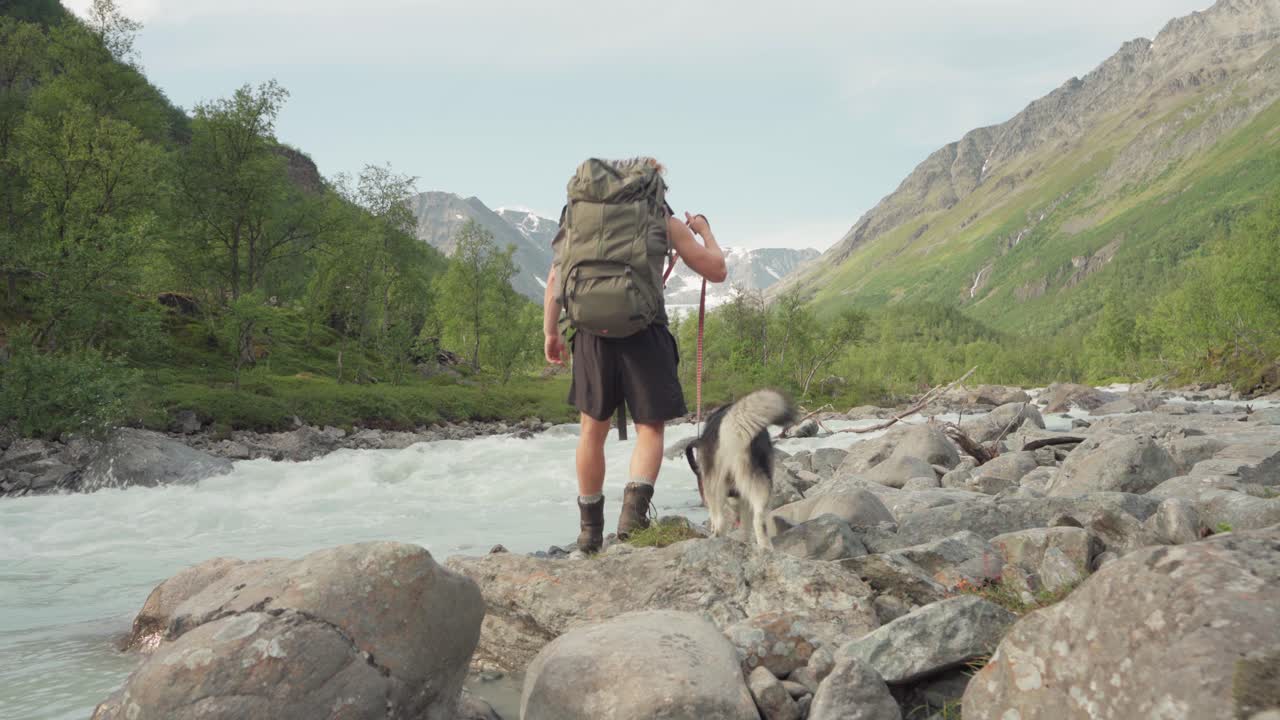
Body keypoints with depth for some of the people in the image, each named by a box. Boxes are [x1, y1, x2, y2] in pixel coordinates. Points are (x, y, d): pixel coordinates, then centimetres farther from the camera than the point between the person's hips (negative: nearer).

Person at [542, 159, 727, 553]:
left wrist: (550, 332, 16)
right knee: (650, 429, 7)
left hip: (594, 331, 3)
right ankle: (634, 507, -19)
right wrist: (705, 230, 28)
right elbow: (717, 271, 10)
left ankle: (590, 528, 23)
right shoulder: (667, 223, 7)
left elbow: (556, 277, 9)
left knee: (593, 429, 15)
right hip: (645, 332, -2)